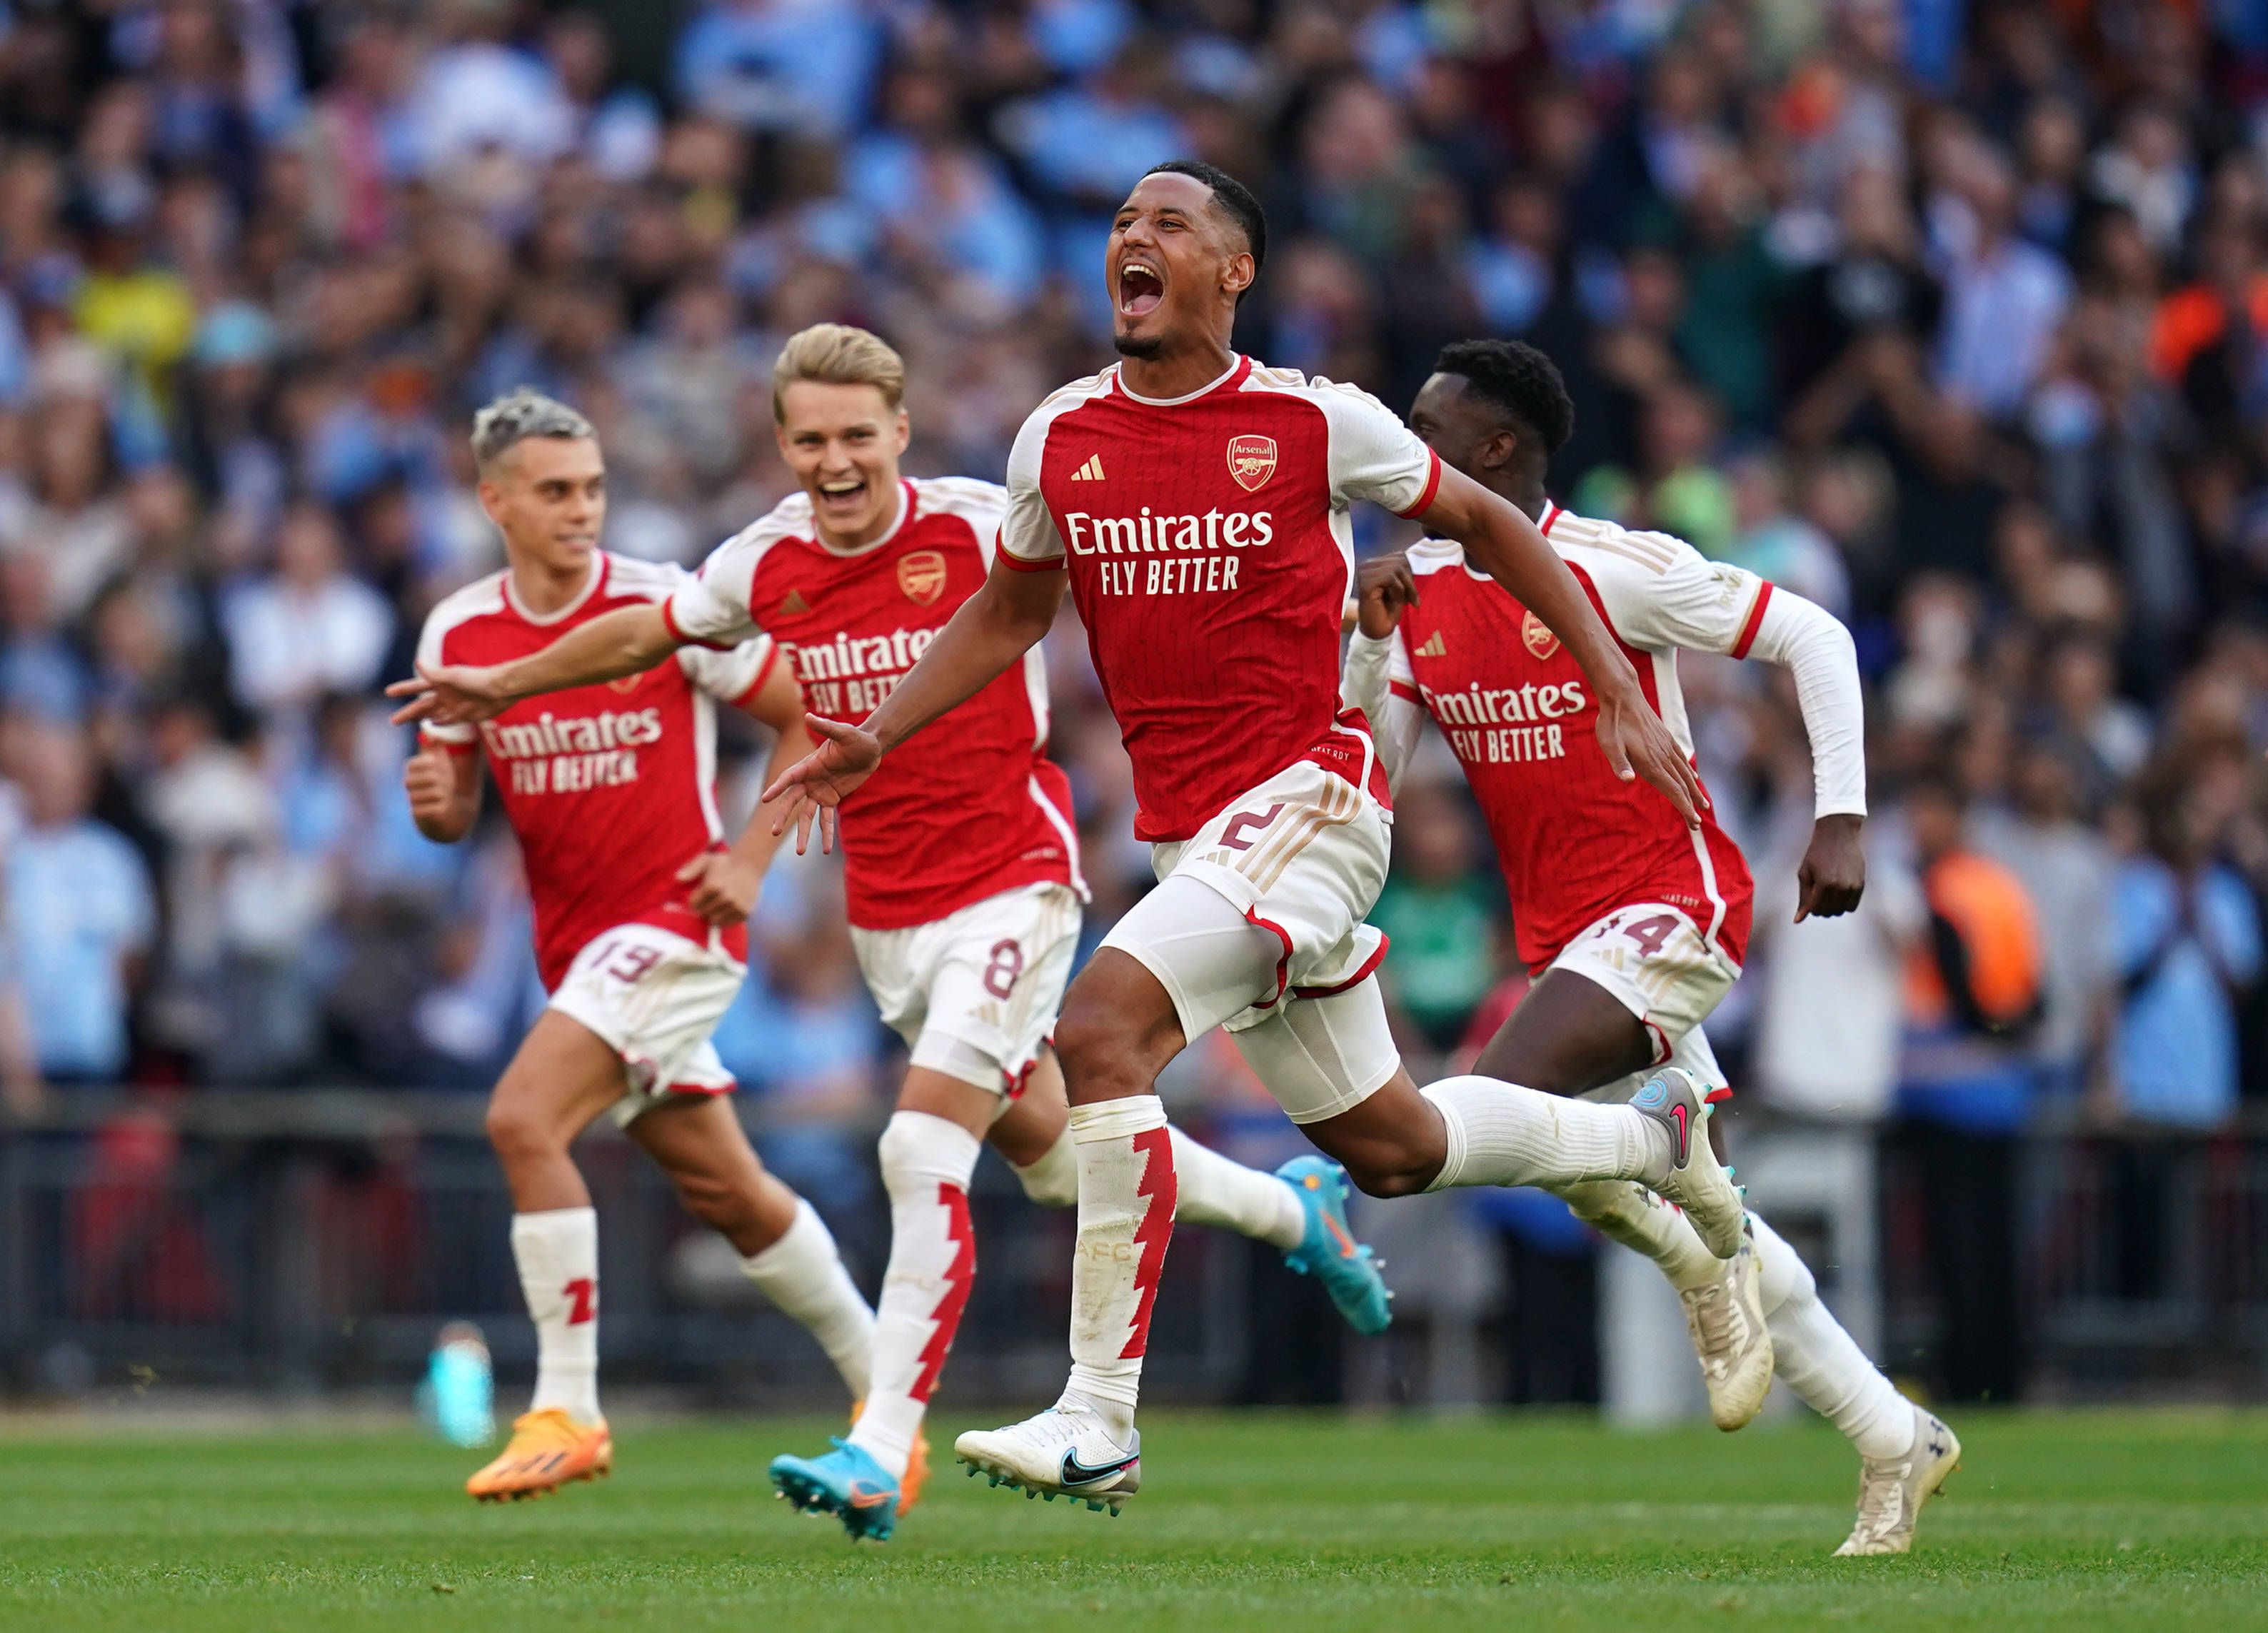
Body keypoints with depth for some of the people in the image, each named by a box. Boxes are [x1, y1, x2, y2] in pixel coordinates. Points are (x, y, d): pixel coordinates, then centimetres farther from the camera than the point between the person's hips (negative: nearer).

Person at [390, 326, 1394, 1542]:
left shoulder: (983, 528, -13)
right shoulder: (766, 565, 1)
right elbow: (648, 633, 20)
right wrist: (503, 685, 27)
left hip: (1010, 881, -5)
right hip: (886, 912, 5)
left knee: (925, 1151, -17)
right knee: (1046, 1147, 14)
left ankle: (883, 1454, -18)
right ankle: (1287, 1208, 40)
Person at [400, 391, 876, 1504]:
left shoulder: (667, 609, -12)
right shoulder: (459, 635, 2)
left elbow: (811, 715, -3)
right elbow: (460, 805, 12)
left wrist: (752, 855, -11)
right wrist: (435, 802, -12)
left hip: (676, 921, -6)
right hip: (574, 943, 6)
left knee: (522, 1118, -22)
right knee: (726, 1194, 13)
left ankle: (565, 1410, -16)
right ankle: (883, 1389, 31)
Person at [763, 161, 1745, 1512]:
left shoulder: (1314, 423, -7)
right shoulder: (1060, 439, 6)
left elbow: (1485, 523, 6)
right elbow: (1011, 611, 23)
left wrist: (1623, 694, 2)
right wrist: (876, 738, 12)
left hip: (1308, 795, -6)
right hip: (1186, 829, 6)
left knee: (1102, 1030, -25)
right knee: (1388, 1147, 15)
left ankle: (1098, 1423, -23)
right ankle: (1653, 1137, 43)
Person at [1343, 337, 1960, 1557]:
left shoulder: (1614, 570, -13)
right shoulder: (1419, 595, 6)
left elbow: (1811, 637, -8)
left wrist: (1840, 818, -12)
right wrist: (1371, 633, -12)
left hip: (1672, 905, -8)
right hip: (1561, 935, 8)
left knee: (1502, 1100, -28)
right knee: (1697, 1217, 10)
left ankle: (1710, 1267, -7)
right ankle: (1894, 1442, 21)